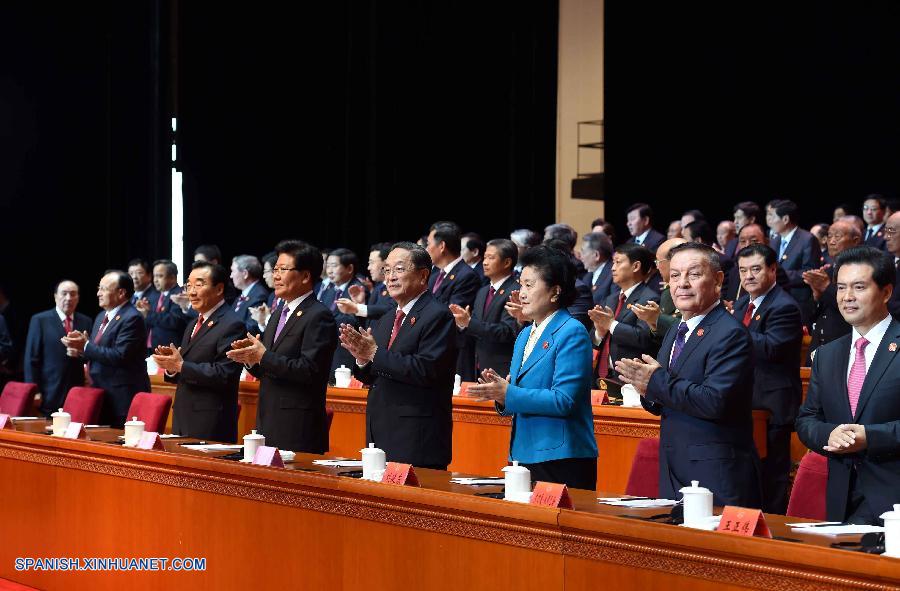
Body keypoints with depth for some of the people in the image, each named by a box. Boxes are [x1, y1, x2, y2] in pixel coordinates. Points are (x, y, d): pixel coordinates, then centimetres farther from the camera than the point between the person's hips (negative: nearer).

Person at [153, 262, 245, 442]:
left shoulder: (232, 325, -11)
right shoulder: (193, 325, 19)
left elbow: (224, 375, -20)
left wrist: (181, 366, -18)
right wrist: (171, 365, -2)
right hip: (182, 420, 9)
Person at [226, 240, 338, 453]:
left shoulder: (319, 317, -11)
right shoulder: (278, 314, 18)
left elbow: (310, 370, -21)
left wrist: (263, 357, -19)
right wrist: (251, 358, -1)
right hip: (268, 424, 8)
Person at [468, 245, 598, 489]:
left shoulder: (572, 333, -10)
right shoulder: (524, 336, 18)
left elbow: (564, 400, -19)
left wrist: (508, 394, -20)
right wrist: (499, 390, -3)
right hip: (525, 455, 8)